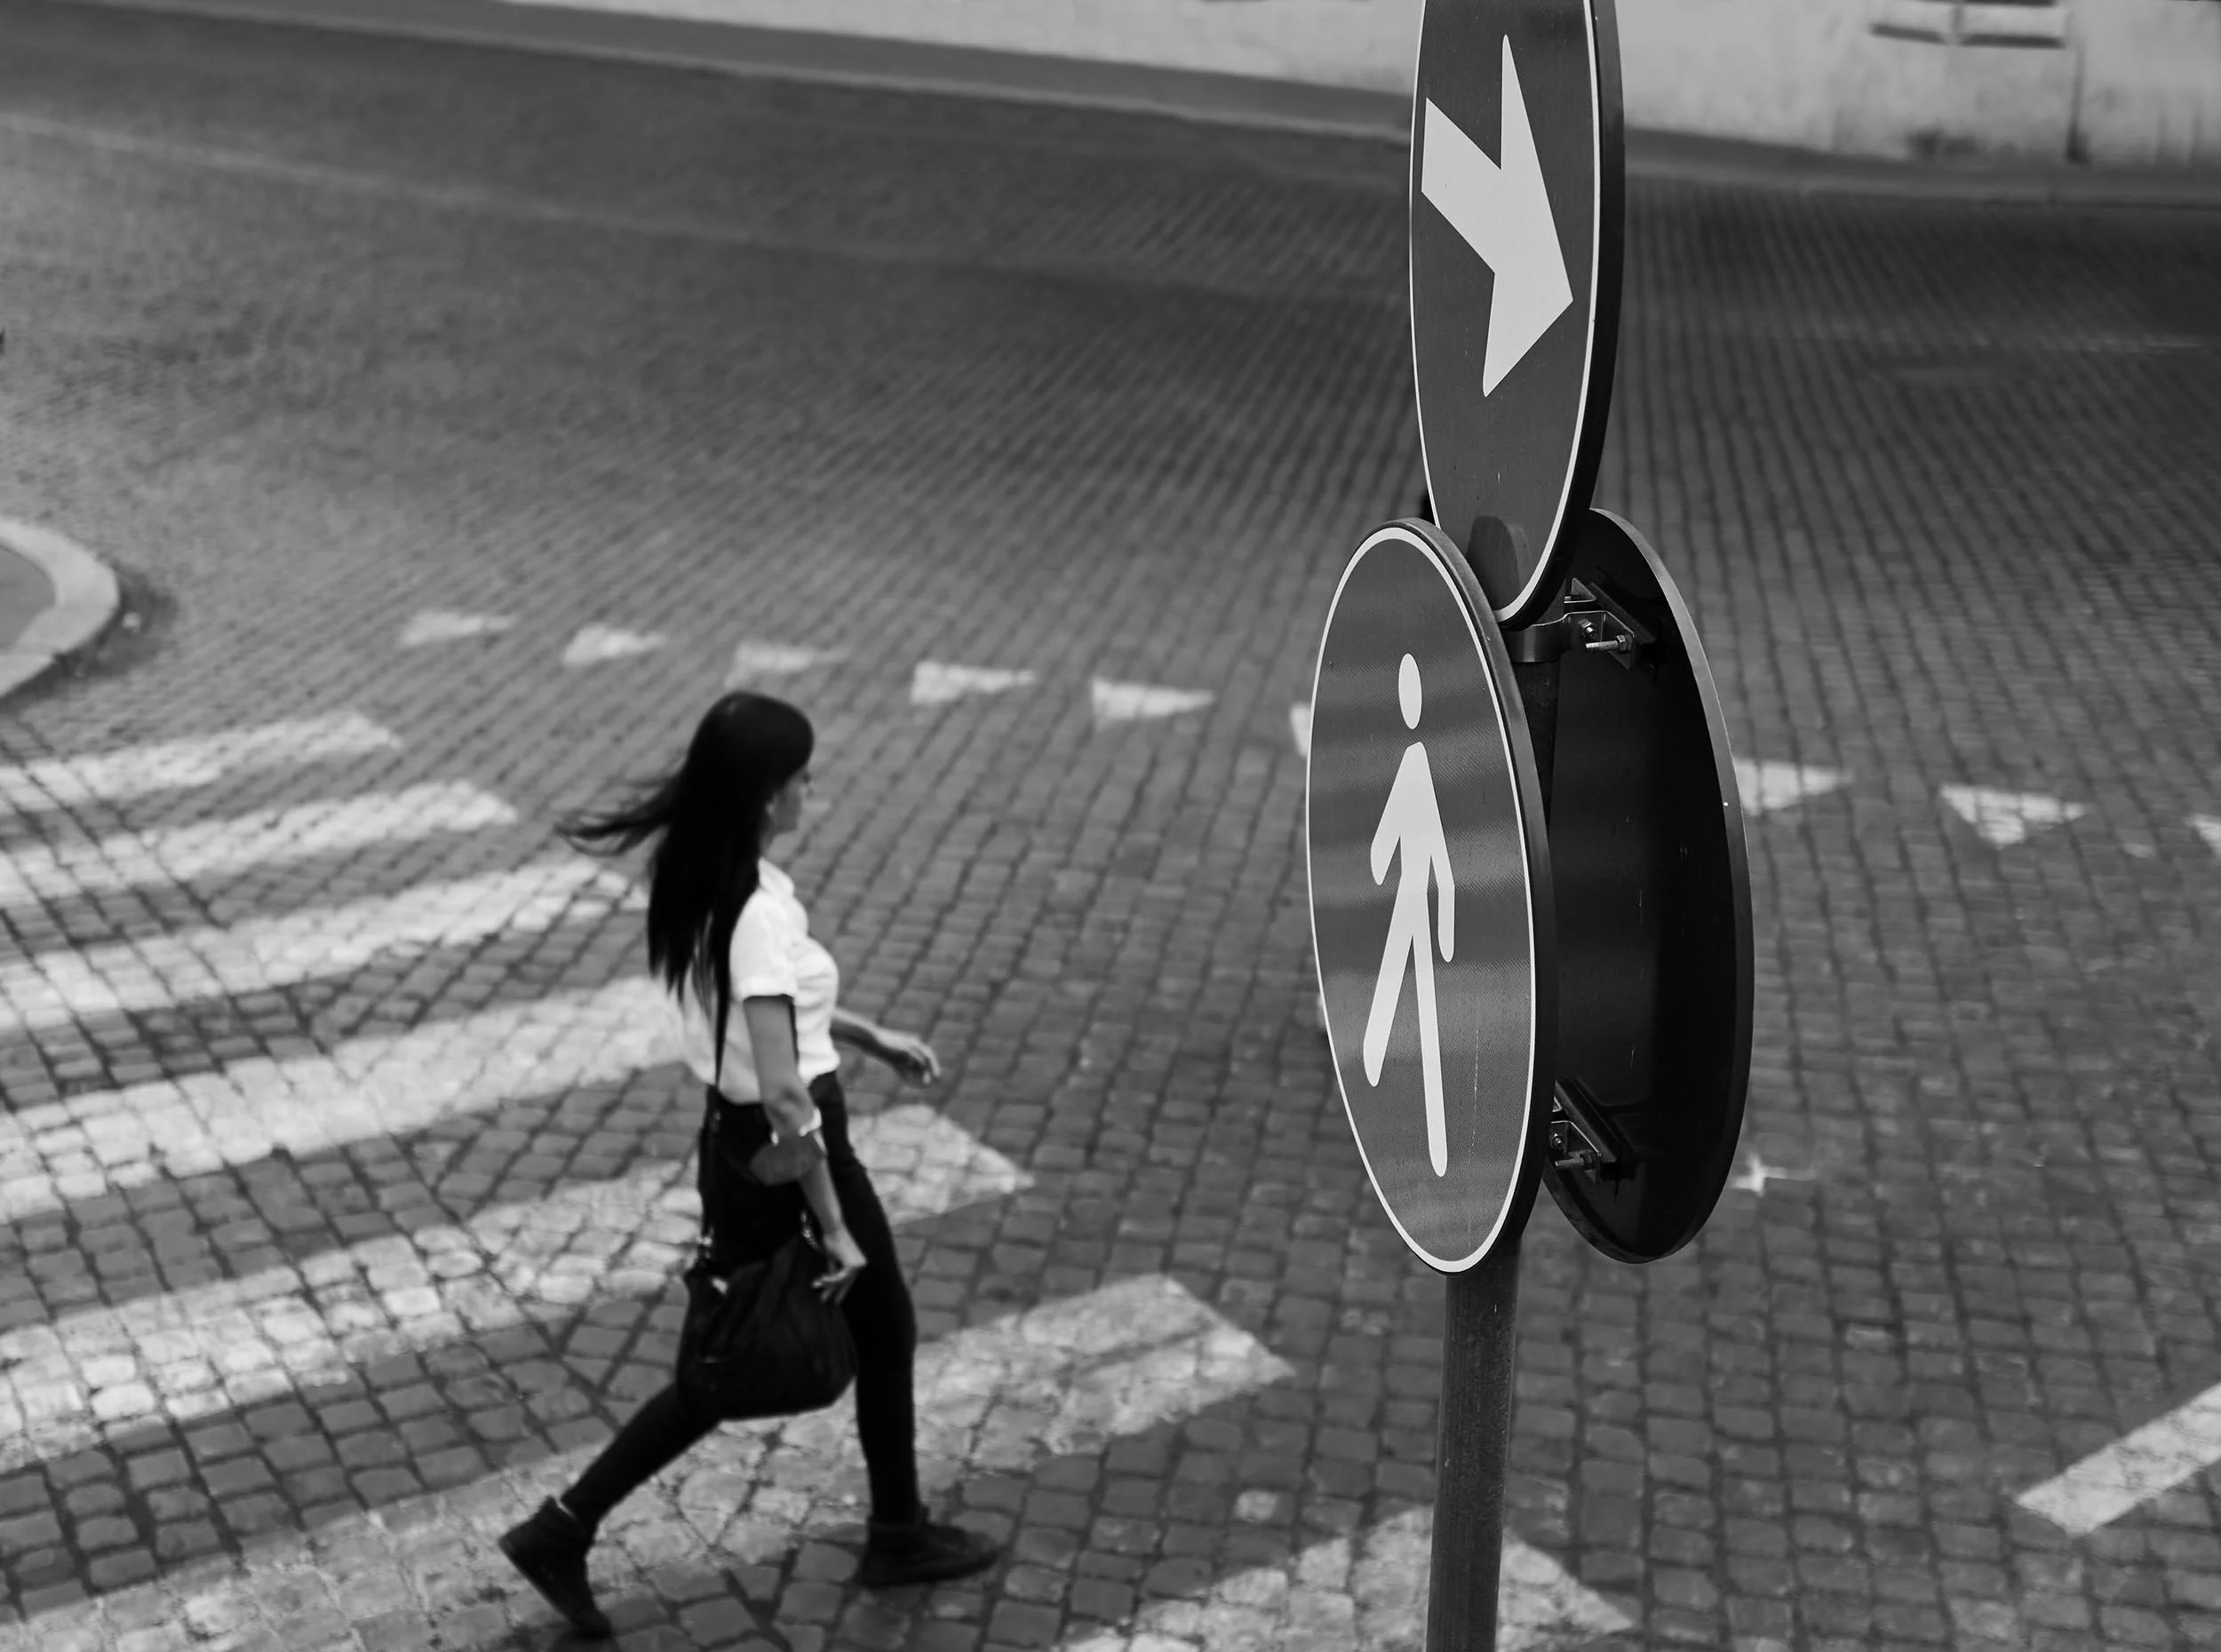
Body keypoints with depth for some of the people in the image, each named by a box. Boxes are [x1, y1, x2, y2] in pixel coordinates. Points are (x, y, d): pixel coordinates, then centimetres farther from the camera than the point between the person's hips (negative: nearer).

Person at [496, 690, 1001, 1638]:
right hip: (787, 1151, -8)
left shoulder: (695, 879, 0)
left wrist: (870, 1037, 22)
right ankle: (899, 1537, 35)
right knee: (880, 1331, 16)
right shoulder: (762, 911, -28)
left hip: (729, 1144, 8)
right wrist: (834, 1224, -21)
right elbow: (783, 1091, -28)